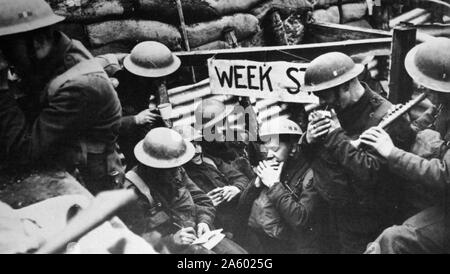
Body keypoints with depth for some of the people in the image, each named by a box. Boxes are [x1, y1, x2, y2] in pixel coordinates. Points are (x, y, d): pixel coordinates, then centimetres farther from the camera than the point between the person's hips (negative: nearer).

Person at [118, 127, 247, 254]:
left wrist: (204, 221, -5)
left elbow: (204, 202, 14)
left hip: (198, 237, 7)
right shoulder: (133, 192, -15)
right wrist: (172, 240, -22)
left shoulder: (177, 173, 6)